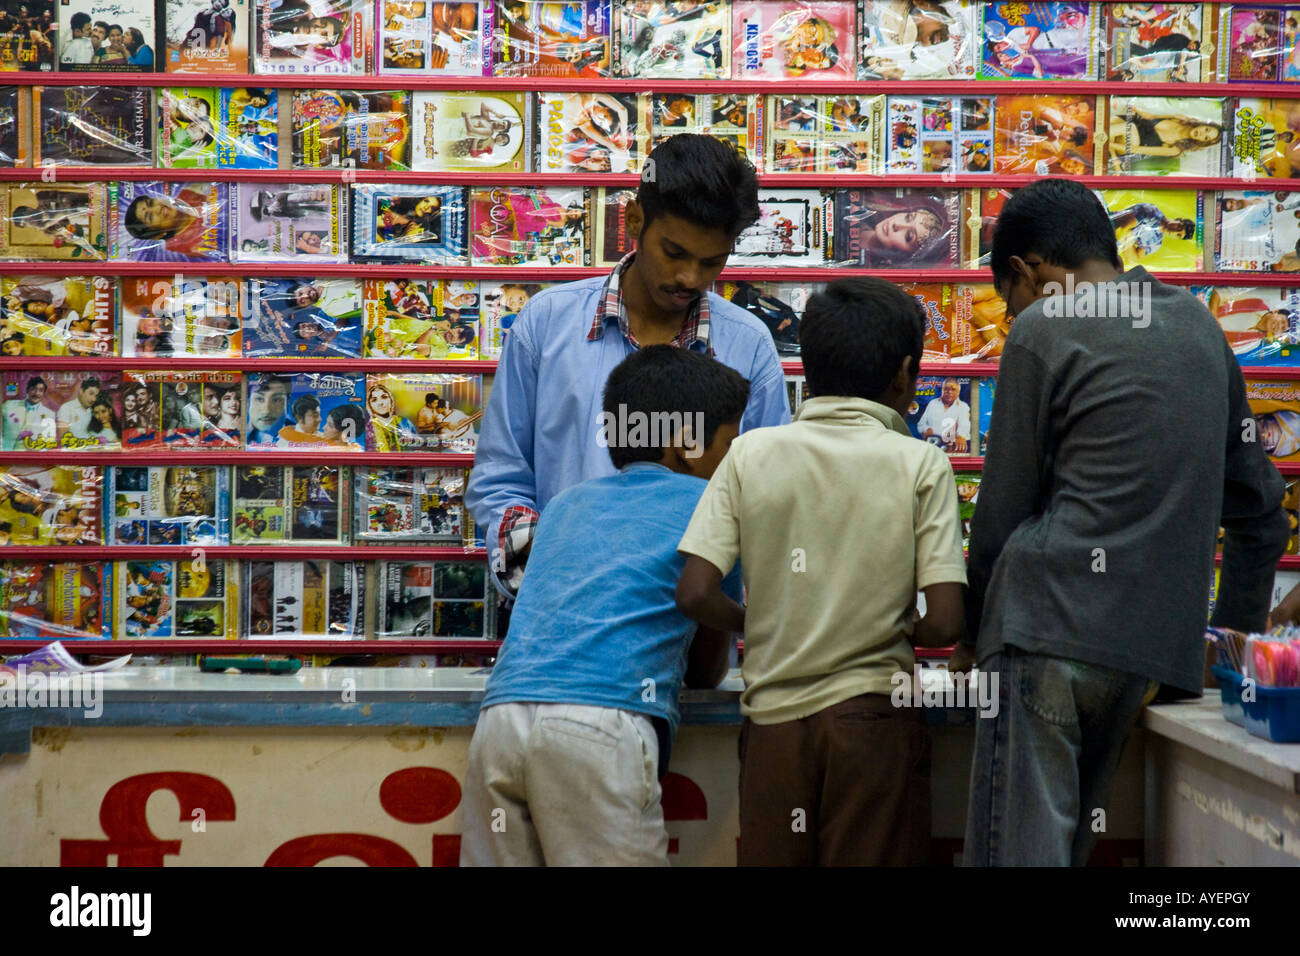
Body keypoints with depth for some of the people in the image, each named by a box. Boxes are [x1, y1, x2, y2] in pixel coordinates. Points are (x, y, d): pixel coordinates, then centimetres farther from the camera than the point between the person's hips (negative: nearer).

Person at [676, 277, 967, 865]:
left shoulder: (751, 453, 1)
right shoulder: (921, 464, -3)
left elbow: (696, 595, -6)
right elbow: (945, 623, -9)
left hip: (773, 717, 2)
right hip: (873, 719, -2)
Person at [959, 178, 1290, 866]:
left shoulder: (1043, 329, -1)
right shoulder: (1199, 326, 18)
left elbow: (1002, 510, 0)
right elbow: (1259, 508, 21)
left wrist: (972, 632, 13)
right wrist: (1238, 635, 30)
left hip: (1048, 631, -7)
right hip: (1158, 647, 7)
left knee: (1018, 850, -6)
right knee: (1068, 844, 16)